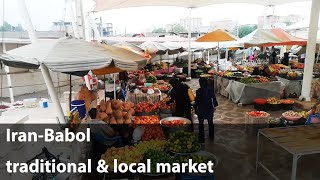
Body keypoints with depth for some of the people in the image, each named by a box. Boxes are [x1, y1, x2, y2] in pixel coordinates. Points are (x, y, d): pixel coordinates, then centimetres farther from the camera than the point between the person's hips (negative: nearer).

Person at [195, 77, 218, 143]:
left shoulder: (198, 91, -15)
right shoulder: (210, 90, -7)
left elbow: (196, 101, -10)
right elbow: (214, 98, 1)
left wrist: (196, 108, 2)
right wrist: (214, 106, 14)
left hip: (201, 110, -3)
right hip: (209, 109, 3)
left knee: (201, 124, 7)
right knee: (210, 123, 19)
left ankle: (201, 139, 11)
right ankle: (211, 136, 33)